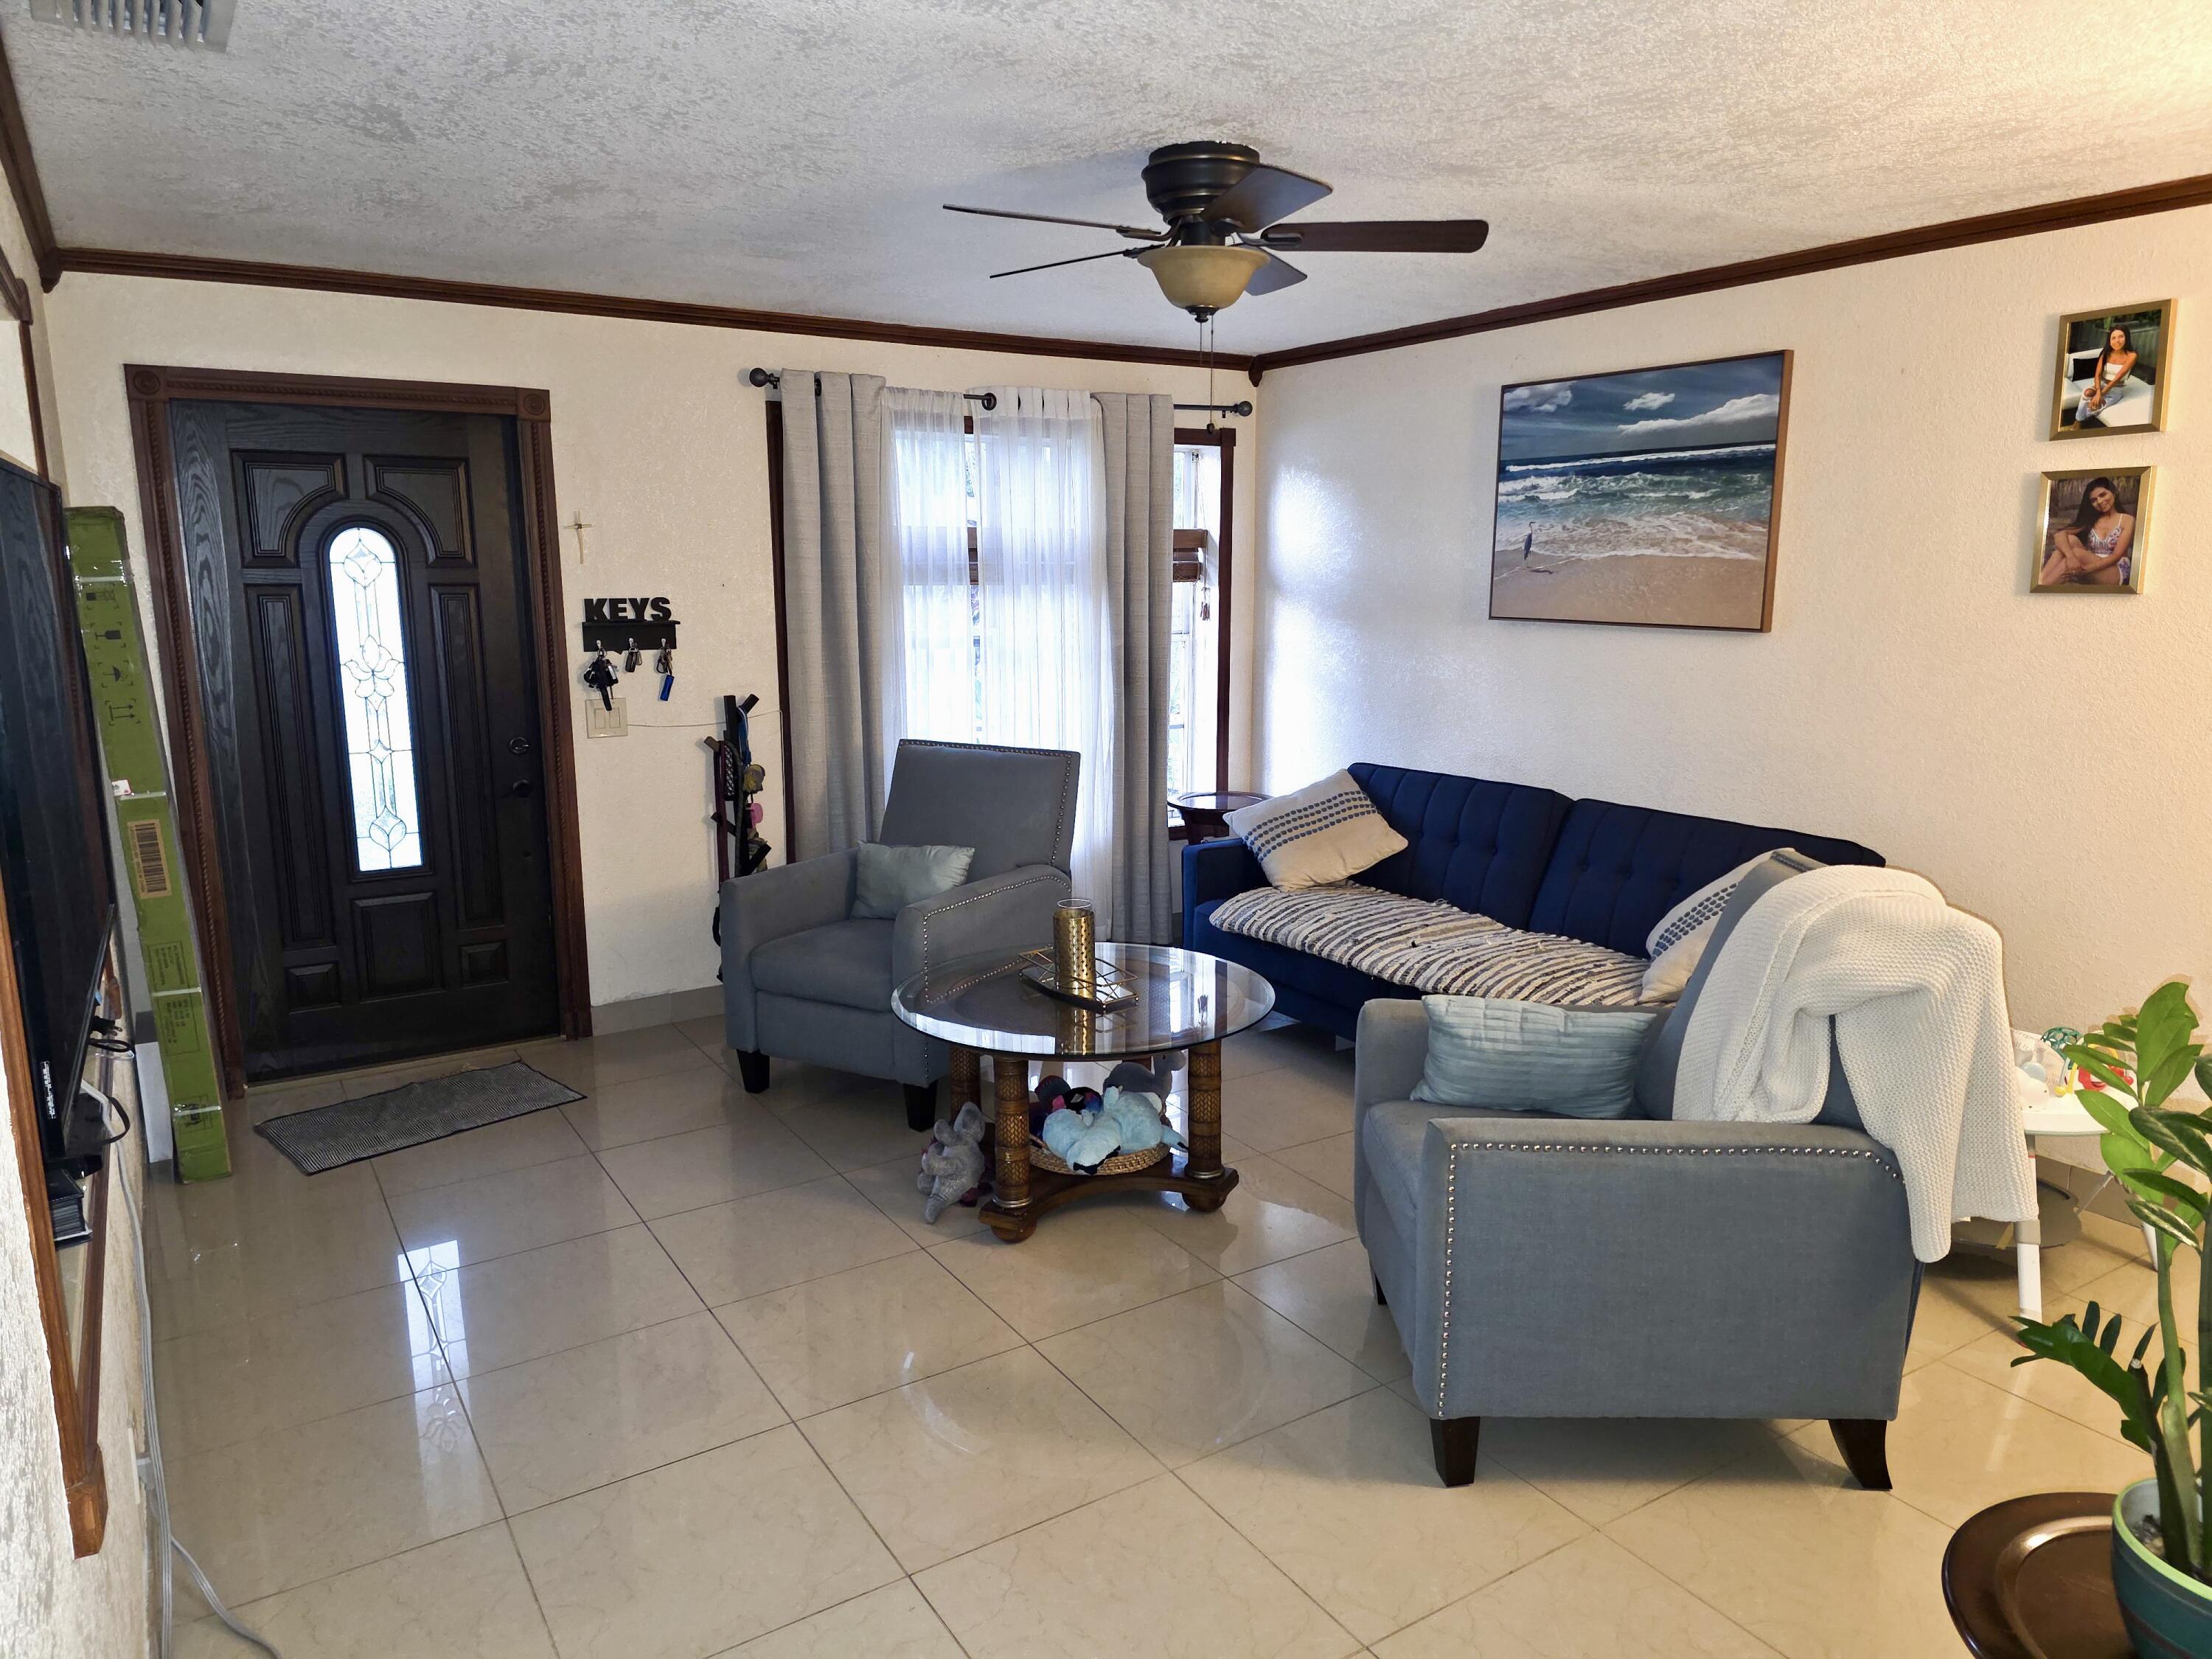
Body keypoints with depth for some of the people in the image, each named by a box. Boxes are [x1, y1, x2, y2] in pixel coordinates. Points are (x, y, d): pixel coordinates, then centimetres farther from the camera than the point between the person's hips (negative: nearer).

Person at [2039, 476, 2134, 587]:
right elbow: (2060, 534, -5)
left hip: (2116, 574, -4)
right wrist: (2070, 555, -29)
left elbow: (2117, 555, -9)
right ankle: (2038, 585, -40)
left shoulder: (2127, 520, 6)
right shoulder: (2091, 520, 17)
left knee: (2077, 553, -31)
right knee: (2071, 540, -22)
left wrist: (2086, 569, -26)